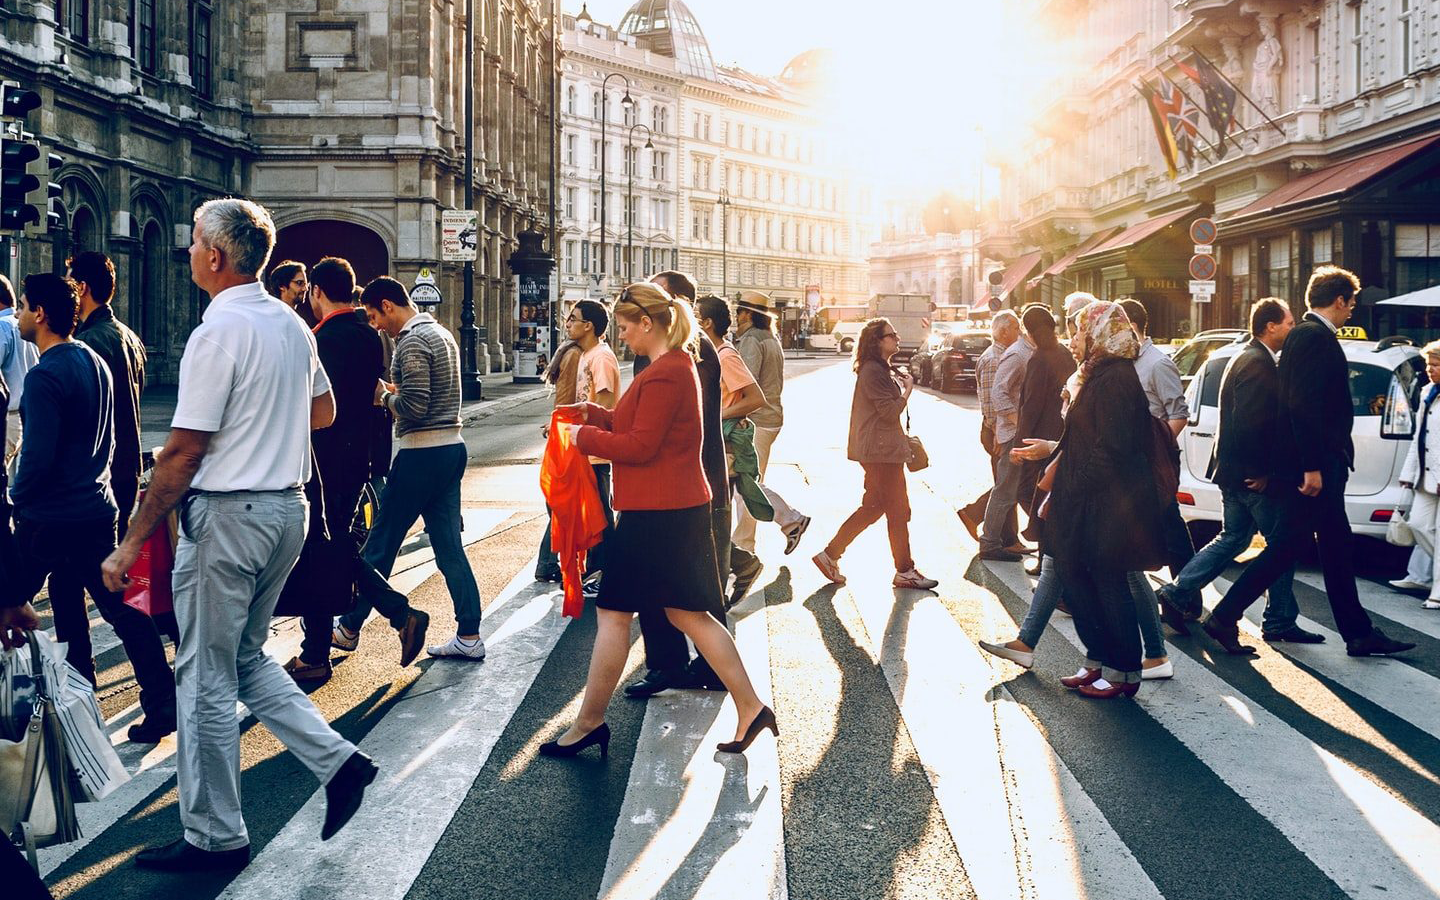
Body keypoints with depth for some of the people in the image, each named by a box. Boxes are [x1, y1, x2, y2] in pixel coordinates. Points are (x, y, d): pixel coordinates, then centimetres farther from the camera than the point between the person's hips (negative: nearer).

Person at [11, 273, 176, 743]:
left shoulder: (45, 376, -18)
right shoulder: (95, 361, 9)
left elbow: (38, 457, -21)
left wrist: (17, 498, -5)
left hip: (48, 518, -8)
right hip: (96, 507, 8)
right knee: (122, 608, 9)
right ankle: (162, 703, 7)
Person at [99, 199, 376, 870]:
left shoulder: (219, 331, -17)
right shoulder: (291, 324, 8)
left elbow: (183, 452, -18)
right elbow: (324, 412, 23)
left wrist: (131, 543, -14)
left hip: (228, 514, -8)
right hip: (288, 506, 8)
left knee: (206, 677, 3)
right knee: (245, 657, 22)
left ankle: (214, 836, 13)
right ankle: (336, 759, 12)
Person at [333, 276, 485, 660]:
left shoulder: (412, 342, -14)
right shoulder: (442, 334, 16)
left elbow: (415, 408, -21)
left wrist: (383, 397, -4)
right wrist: (394, 390, 12)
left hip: (422, 454, -9)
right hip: (451, 448, 9)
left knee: (380, 544, 3)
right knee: (450, 546, 9)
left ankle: (349, 628, 14)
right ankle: (469, 636, 7)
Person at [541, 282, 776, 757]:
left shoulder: (664, 375, -18)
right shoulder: (679, 365, 15)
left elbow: (639, 445, -20)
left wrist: (586, 436, -7)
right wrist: (592, 414, 14)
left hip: (657, 514, -11)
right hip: (681, 506, 11)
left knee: (614, 612, 0)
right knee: (688, 613, 13)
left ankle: (589, 723, 10)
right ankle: (750, 709, 12)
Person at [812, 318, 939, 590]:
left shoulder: (880, 370, 18)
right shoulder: (873, 371, -16)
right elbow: (890, 411, -19)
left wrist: (901, 383, 12)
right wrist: (908, 389, -9)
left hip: (879, 449, 11)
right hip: (881, 449, -11)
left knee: (873, 507, 13)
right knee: (898, 510, -3)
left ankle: (830, 555, 13)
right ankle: (904, 571, 5)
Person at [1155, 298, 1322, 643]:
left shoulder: (1246, 359, 15)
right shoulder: (1259, 364, -18)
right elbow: (1249, 424, -25)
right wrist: (1262, 472, -19)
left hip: (1233, 472, 10)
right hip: (1251, 473, -10)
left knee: (1232, 539, 16)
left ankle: (1174, 592, 14)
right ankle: (1280, 621, 9)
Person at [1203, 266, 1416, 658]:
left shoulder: (1308, 335, 16)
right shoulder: (1314, 337, -15)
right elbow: (1302, 405, -23)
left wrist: (1320, 464, 18)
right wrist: (1312, 466, -25)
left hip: (1322, 465, 11)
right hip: (1313, 465, -11)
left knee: (1337, 548, 13)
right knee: (1285, 547, -6)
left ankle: (1359, 634, 19)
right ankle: (1224, 618, 0)